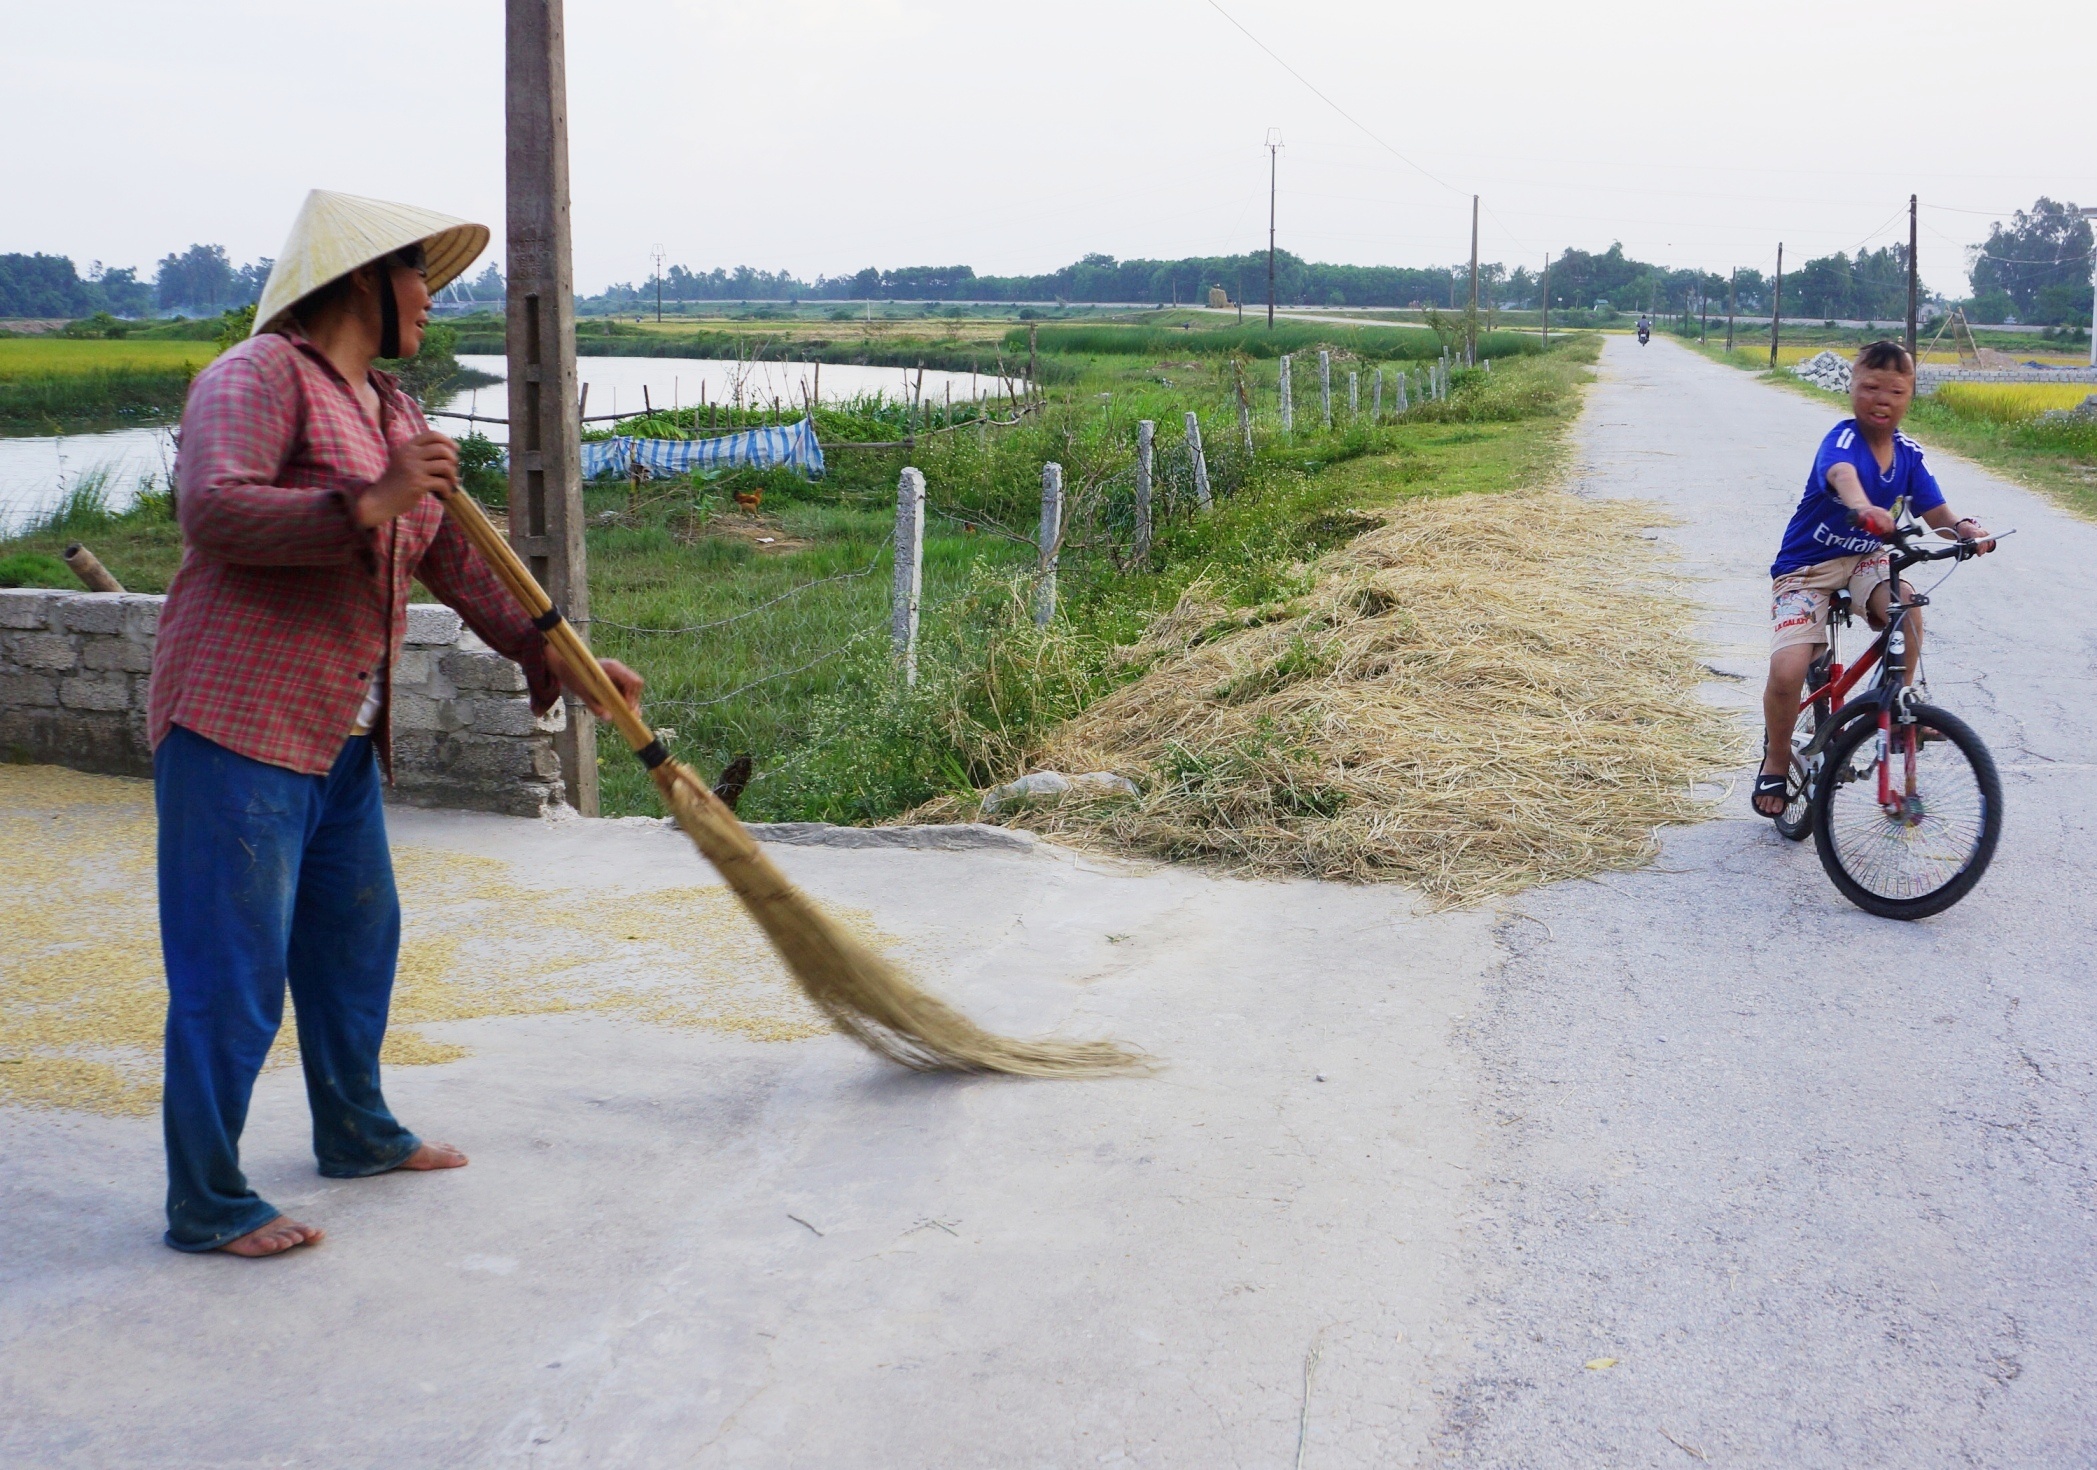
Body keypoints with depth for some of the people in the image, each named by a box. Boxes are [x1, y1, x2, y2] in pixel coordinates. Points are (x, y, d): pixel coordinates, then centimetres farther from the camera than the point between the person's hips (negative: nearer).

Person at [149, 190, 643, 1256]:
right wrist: (370, 505, -28)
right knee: (232, 970, -4)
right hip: (236, 722, -9)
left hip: (342, 732, 9)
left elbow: (458, 562, 17)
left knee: (357, 934, 20)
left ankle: (354, 1131, 38)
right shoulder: (259, 377, -11)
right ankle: (203, 1206, 8)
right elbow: (211, 510, -27)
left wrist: (556, 658, 10)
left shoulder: (393, 415, 16)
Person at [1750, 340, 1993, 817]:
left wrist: (1964, 528, -28)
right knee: (1787, 671, -22)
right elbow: (1841, 474, -43)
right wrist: (1863, 508, -65)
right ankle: (1776, 759, 7)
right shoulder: (1843, 438, -19)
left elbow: (1937, 513, -4)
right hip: (1806, 565, -4)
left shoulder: (1908, 454, -1)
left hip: (1866, 559, 4)